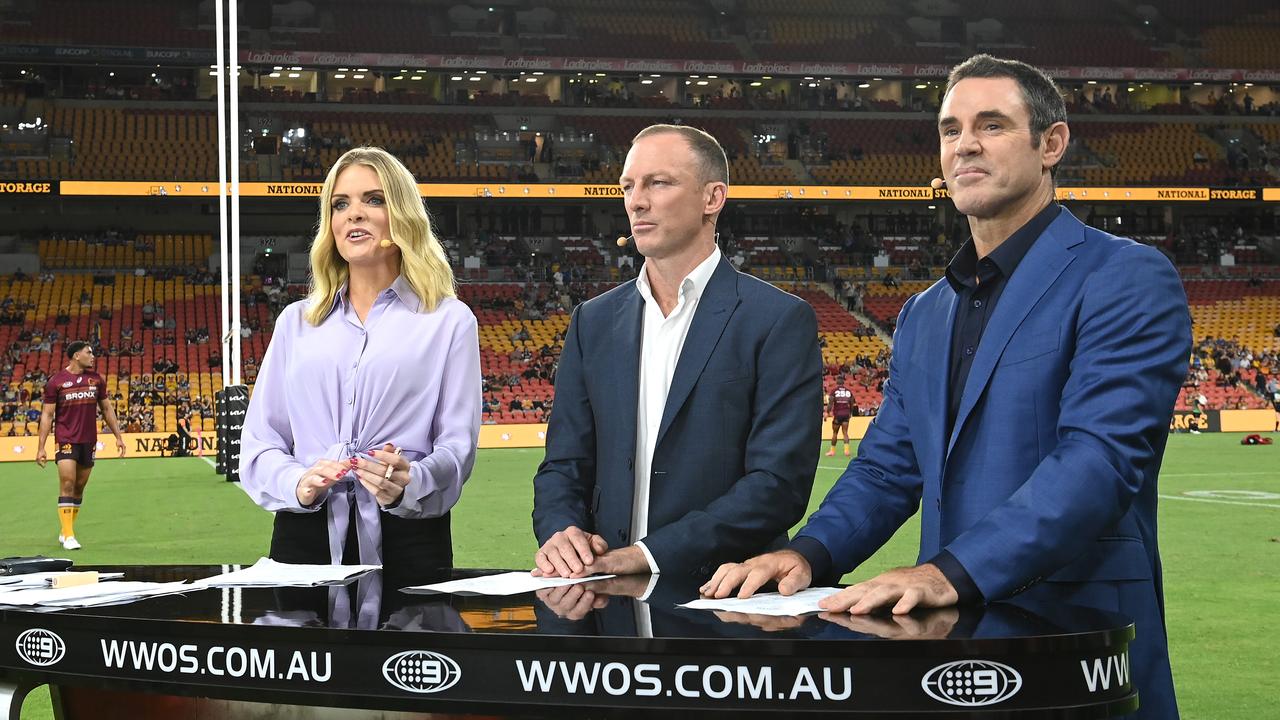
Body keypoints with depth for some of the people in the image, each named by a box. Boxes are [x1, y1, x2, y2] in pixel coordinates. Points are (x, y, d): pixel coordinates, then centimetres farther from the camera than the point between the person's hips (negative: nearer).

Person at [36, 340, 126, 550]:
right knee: (67, 484, -12)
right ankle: (68, 536, -12)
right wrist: (41, 447, -6)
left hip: (89, 441, 4)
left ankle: (64, 532, 21)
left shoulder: (96, 379, 8)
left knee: (79, 487, 9)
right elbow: (47, 415, -2)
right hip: (66, 441, -4)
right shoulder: (56, 381, -3)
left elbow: (107, 409, 16)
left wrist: (118, 436, 11)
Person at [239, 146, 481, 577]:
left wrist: (408, 483, -22)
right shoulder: (296, 322, 15)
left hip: (407, 541, -2)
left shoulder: (448, 322, 6)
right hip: (304, 537, 2)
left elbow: (457, 445, -1)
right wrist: (298, 483, -12)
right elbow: (259, 440, 10)